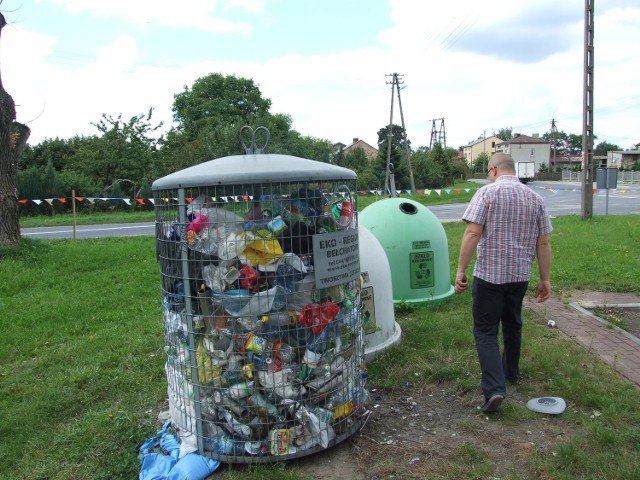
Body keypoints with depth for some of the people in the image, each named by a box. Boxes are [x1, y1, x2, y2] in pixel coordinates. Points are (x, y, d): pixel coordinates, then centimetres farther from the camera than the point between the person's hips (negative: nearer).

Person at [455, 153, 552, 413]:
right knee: (512, 324, 24)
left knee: (485, 331, 1)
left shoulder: (487, 193, -9)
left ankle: (494, 388, -11)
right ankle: (511, 373, 41)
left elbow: (472, 233, -18)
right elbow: (543, 242, 6)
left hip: (489, 274, -5)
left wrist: (461, 270, -14)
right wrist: (545, 279, 12)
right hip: (520, 275, 5)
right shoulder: (535, 198, 6)